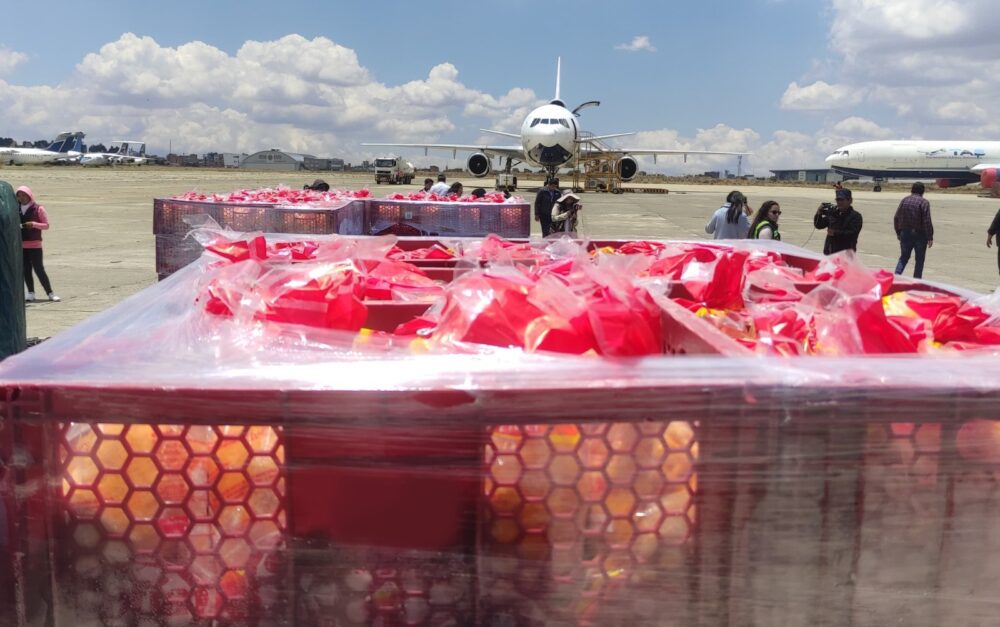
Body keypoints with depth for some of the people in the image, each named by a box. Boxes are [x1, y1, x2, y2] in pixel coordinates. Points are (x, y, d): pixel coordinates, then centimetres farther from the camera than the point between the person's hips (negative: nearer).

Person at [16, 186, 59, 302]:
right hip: (21, 244, 4)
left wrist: (34, 224, -18)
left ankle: (50, 293, -1)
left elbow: (46, 225, -2)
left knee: (39, 269, -6)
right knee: (26, 270, 5)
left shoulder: (38, 209, -3)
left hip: (35, 244, -4)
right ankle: (31, 293, 13)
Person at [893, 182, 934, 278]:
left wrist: (898, 233, 17)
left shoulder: (904, 200, 5)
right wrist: (930, 237, -11)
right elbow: (927, 221, -15)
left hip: (905, 234, 4)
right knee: (919, 260, 7)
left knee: (904, 257, 14)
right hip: (919, 234, -4)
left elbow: (896, 218, 8)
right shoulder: (924, 202, -10)